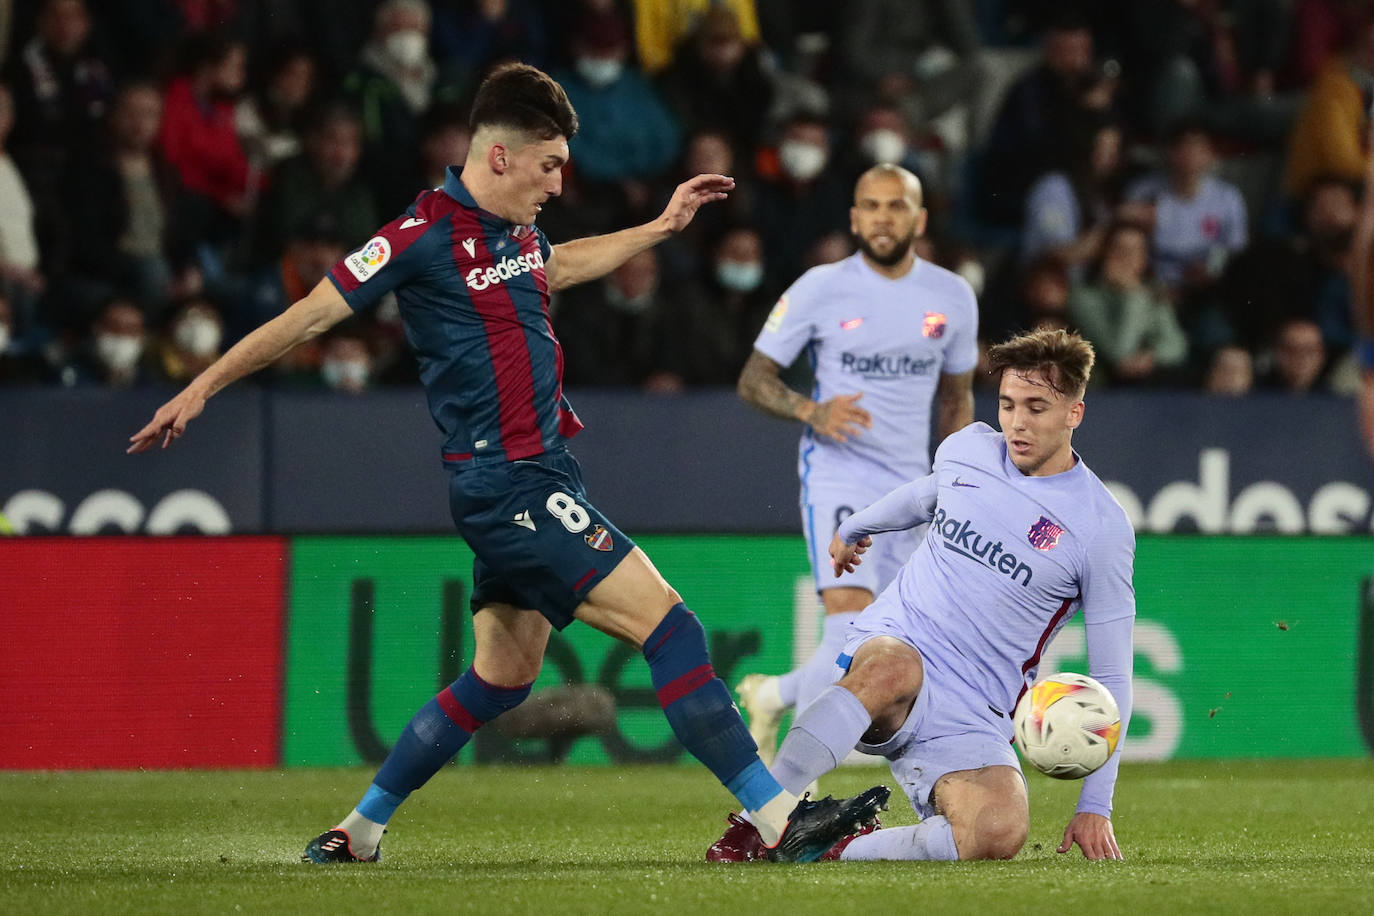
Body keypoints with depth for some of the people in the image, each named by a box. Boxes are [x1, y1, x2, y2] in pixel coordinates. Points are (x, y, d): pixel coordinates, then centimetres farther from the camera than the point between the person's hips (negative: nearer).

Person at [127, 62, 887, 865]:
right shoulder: (427, 235, -13)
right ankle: (780, 819, -16)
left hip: (539, 477, 10)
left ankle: (360, 831, 25)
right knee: (667, 622, -14)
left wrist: (661, 227, 37)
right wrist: (201, 389, -6)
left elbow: (557, 267, 37)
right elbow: (312, 315, -8)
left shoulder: (517, 232, 11)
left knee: (503, 675, 16)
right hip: (507, 486, -10)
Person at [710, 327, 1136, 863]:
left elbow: (1111, 678, -1)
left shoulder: (1103, 528, -4)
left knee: (999, 833, -33)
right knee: (894, 666, -40)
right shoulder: (967, 449, 6)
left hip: (971, 718, -1)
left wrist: (1095, 806, -6)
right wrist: (853, 529, 51)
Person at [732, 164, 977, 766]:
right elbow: (753, 379, 0)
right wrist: (810, 412, -19)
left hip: (909, 487, 4)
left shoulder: (952, 298, 6)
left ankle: (773, 695, 30)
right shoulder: (819, 290, -4)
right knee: (852, 623, -23)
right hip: (836, 475, -4)